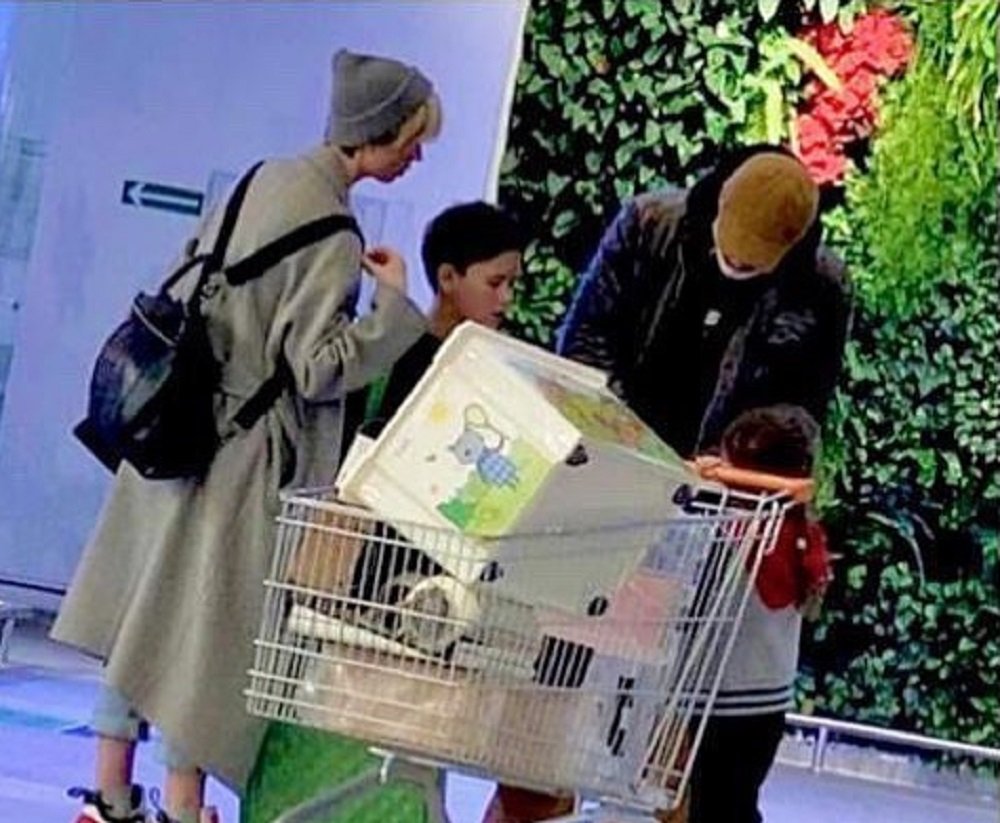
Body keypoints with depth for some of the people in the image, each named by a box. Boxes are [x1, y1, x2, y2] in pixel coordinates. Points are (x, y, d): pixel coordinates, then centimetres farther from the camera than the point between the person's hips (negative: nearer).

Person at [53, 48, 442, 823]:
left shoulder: (267, 179, 7)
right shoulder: (331, 235, -19)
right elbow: (318, 368, -21)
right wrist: (393, 304, -14)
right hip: (240, 451, -8)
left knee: (148, 616, 12)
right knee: (206, 630, 1)